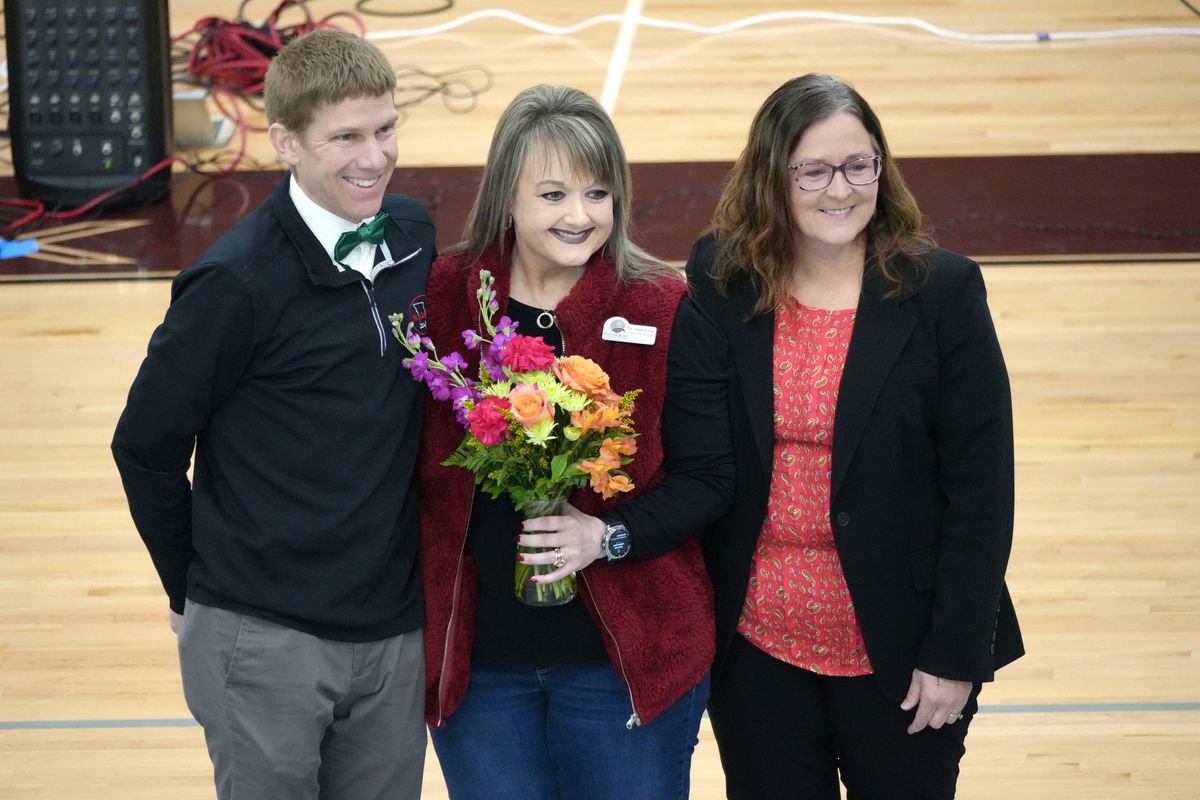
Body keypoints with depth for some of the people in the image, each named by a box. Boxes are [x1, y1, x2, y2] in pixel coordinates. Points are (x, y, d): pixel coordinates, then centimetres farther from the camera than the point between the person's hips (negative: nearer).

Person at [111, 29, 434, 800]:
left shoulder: (414, 235, 2)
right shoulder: (239, 281, -15)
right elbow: (148, 445, -6)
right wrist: (194, 591, 2)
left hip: (397, 630, 5)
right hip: (266, 642, -5)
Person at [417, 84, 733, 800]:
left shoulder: (665, 311, -7)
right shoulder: (445, 298, -2)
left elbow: (710, 479, -5)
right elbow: (418, 460, 3)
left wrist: (608, 536, -20)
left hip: (627, 658, -1)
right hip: (476, 657, 2)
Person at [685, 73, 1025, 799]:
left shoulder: (941, 292, -9)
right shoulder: (716, 282, -4)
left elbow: (981, 487, -8)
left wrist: (956, 654, -10)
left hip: (898, 653, -2)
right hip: (755, 650, 2)